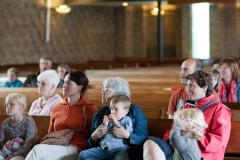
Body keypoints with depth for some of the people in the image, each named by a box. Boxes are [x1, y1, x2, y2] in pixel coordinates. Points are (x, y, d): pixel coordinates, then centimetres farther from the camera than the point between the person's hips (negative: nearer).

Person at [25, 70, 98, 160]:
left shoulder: (89, 109, 6)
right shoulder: (57, 108, 22)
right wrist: (47, 145, 4)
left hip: (76, 151, -5)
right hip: (56, 147, 5)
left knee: (39, 149, -31)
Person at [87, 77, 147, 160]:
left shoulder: (135, 110, 10)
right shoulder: (98, 114, 21)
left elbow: (143, 138, 1)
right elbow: (90, 144, 21)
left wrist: (127, 135, -17)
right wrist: (94, 137, -2)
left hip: (128, 153, -3)